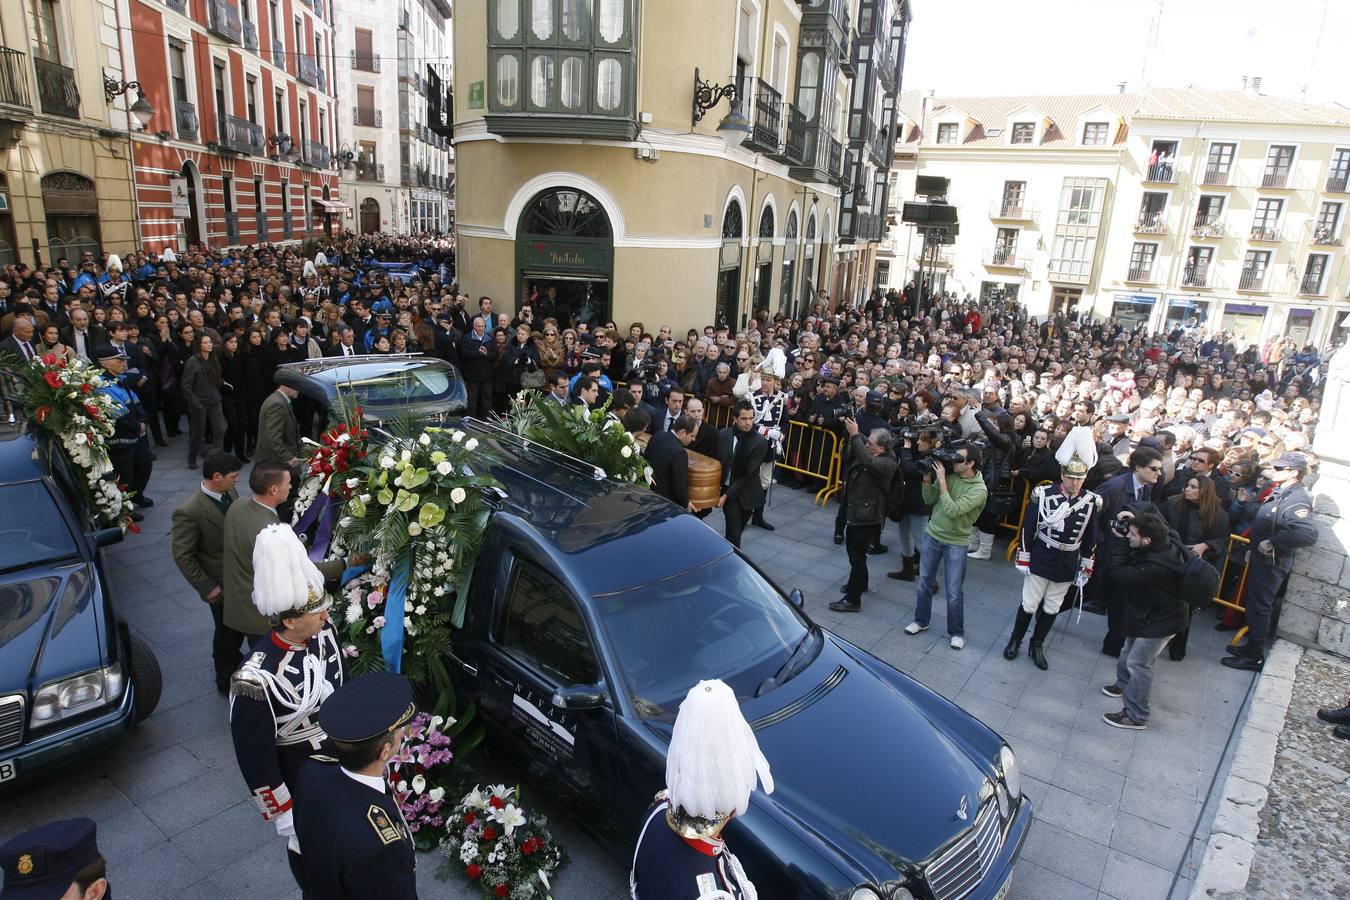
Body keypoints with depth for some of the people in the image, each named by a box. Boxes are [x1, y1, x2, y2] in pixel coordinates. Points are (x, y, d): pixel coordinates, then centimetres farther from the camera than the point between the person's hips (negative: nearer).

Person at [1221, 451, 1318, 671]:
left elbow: (1308, 534, -39)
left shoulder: (1296, 501, -23)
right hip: (1261, 557, 10)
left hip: (1271, 562, -9)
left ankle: (1254, 657, 12)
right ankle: (1252, 645, 34)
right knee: (1254, 604, 20)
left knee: (1259, 607, 1)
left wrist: (1272, 543, -30)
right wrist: (1253, 548, 18)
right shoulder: (1280, 493, 8)